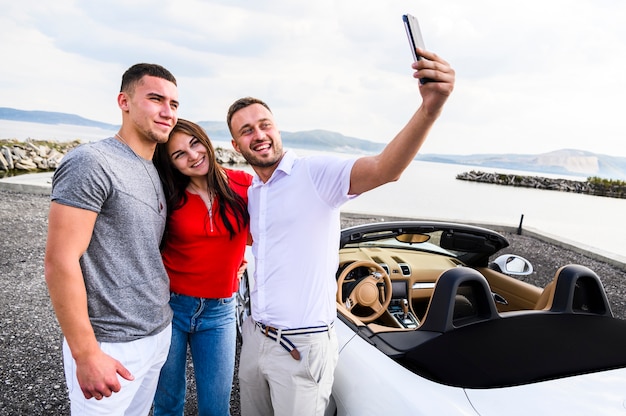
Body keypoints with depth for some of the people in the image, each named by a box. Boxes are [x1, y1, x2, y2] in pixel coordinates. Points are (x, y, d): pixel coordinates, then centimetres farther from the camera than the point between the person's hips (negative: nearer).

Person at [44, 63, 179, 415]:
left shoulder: (155, 173, 9)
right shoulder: (91, 162, -16)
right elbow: (60, 262, -19)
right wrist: (86, 355, -18)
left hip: (160, 334, 7)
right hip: (111, 346, -7)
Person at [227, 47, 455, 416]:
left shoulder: (315, 173, -15)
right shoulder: (249, 194, 8)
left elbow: (384, 169, -34)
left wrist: (429, 109, -49)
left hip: (302, 347, -7)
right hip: (254, 337, 7)